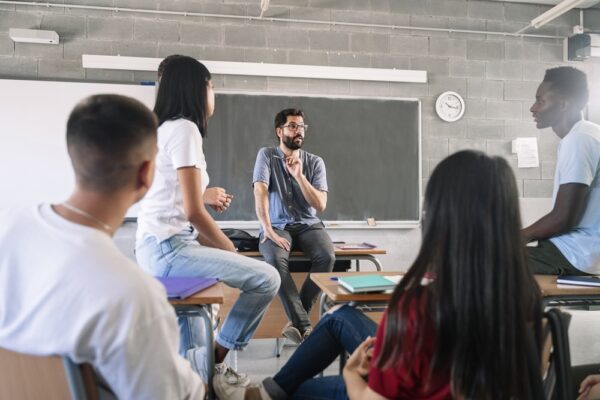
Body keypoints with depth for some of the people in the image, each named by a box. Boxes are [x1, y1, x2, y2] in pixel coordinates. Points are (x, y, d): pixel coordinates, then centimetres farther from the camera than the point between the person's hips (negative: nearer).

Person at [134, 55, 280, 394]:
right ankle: (217, 360, 4)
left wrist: (220, 247, 10)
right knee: (267, 279, -12)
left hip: (157, 247, 11)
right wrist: (232, 250, -4)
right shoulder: (184, 129, -12)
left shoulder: (167, 128, 18)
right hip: (169, 248, -11)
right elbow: (194, 211, -19)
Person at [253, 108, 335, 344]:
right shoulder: (266, 155, 0)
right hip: (278, 226, -2)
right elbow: (260, 193, -14)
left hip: (308, 225, 2)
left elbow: (320, 205, -5)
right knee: (275, 259, -35)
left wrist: (299, 175, -16)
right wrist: (268, 230, -28)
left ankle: (297, 321, -15)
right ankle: (304, 325, -27)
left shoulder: (315, 162, 4)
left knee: (327, 256, -29)